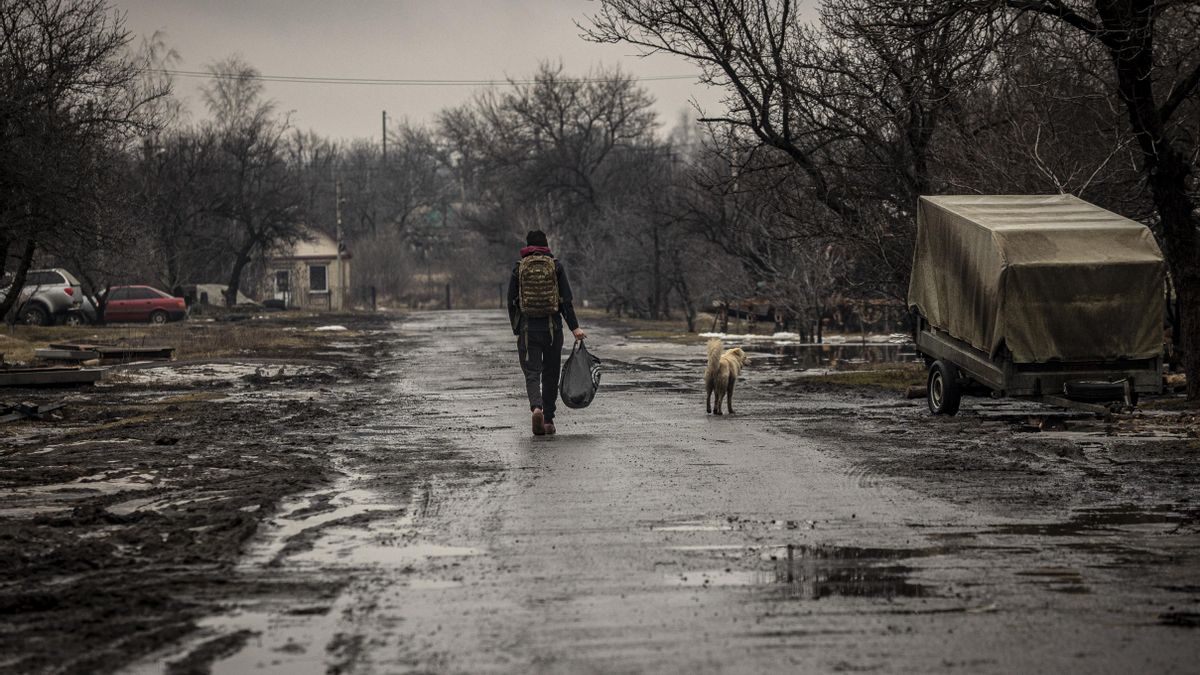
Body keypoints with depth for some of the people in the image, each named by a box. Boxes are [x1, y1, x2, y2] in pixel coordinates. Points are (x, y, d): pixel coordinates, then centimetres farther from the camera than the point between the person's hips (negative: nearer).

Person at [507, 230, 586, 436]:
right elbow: (566, 300, -5)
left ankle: (536, 408, -27)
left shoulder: (519, 267, 2)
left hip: (528, 328, -1)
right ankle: (548, 420, 13)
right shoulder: (556, 266, 1)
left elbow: (512, 301, 2)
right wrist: (574, 327, -5)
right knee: (551, 375, 11)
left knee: (532, 373, -1)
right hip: (553, 328, 1)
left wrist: (516, 330, 10)